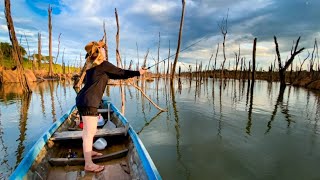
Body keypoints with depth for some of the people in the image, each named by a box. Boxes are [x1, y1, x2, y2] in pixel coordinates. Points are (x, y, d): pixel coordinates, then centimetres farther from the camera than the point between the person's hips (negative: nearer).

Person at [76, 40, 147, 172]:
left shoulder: (92, 66, 18)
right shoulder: (103, 65, -8)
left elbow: (113, 75, 23)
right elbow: (121, 73, -2)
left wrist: (129, 74, 25)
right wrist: (138, 72, 10)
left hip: (83, 101, 10)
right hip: (88, 102, -10)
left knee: (88, 129, 22)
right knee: (89, 131, -4)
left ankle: (89, 151, 40)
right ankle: (88, 164, 5)